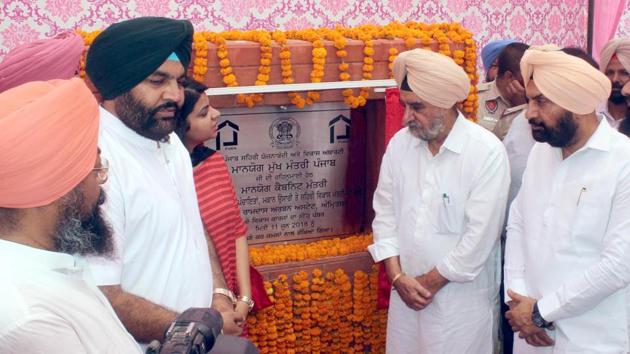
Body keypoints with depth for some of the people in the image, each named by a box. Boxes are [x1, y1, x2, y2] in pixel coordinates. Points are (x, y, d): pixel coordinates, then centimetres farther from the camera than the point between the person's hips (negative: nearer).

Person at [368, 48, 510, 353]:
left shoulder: (487, 151, -15)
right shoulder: (399, 144, 1)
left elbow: (480, 234, -17)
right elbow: (385, 213, 4)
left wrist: (429, 282, -11)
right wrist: (398, 276, -5)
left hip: (463, 298, -4)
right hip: (406, 293, 5)